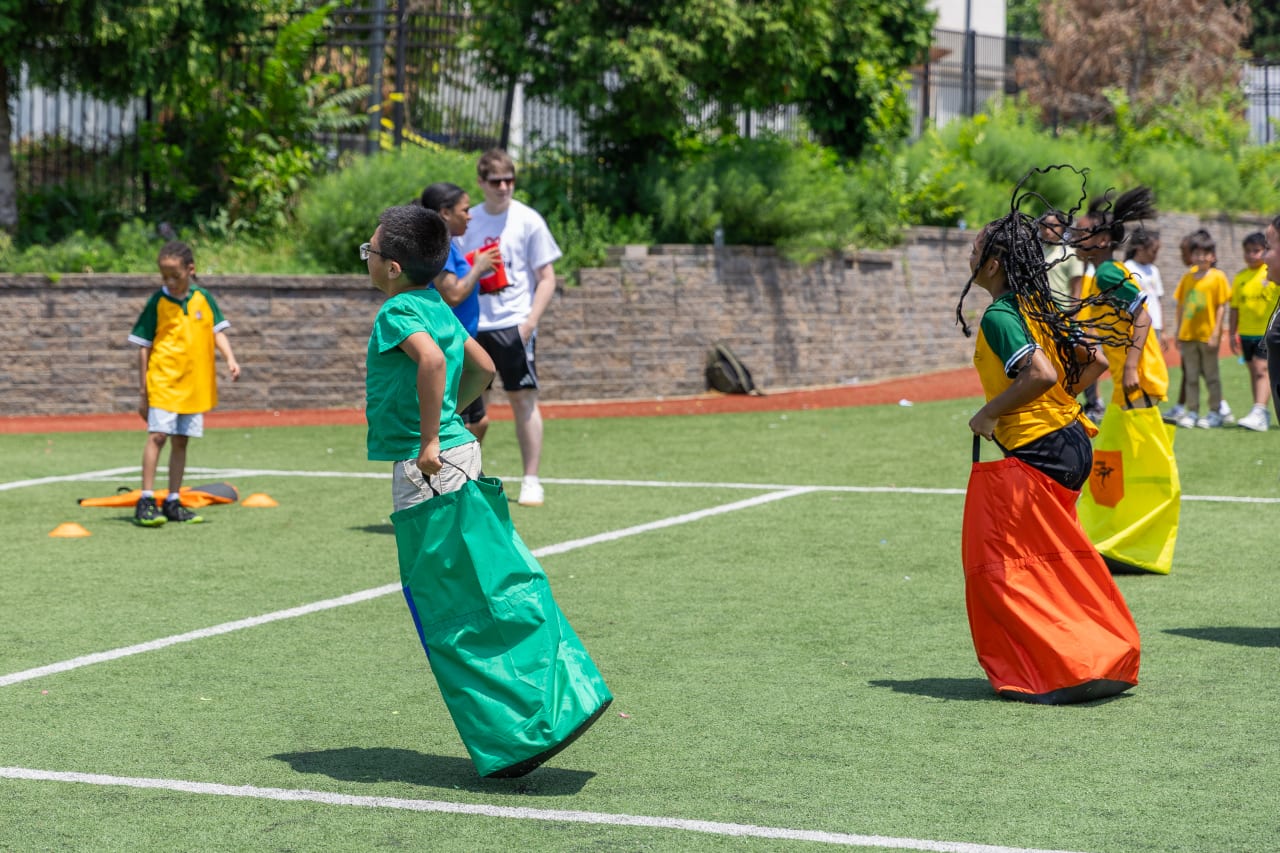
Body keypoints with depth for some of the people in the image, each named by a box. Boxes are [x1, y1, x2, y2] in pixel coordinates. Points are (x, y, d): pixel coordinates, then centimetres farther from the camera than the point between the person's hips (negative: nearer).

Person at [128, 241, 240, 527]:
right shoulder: (157, 302, -3)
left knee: (180, 441, 9)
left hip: (195, 383, 3)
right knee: (157, 435, -13)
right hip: (163, 381, -3)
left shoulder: (203, 298, 5)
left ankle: (172, 503, 16)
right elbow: (144, 347, 1)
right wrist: (143, 390, 0)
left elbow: (217, 331, 10)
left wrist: (230, 359, -9)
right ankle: (146, 501, -11)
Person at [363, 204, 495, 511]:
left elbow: (432, 359, -34)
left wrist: (429, 440, -30)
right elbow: (484, 367, 21)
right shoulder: (438, 306, 13)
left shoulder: (396, 312, -14)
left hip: (422, 463, -10)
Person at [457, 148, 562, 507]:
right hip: (474, 326, 4)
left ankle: (531, 481, -1)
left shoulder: (528, 221, -1)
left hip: (513, 325, -3)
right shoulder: (467, 221, 9)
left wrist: (531, 320, -12)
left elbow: (546, 278, -1)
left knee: (523, 399, -6)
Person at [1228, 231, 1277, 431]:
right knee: (1254, 371, 12)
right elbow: (1235, 307, 11)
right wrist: (1233, 333, 10)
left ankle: (1259, 413, -21)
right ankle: (1262, 414, 22)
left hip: (1268, 332, -5)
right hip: (1246, 332, 5)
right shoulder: (1240, 277, 7)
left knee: (1262, 369, -15)